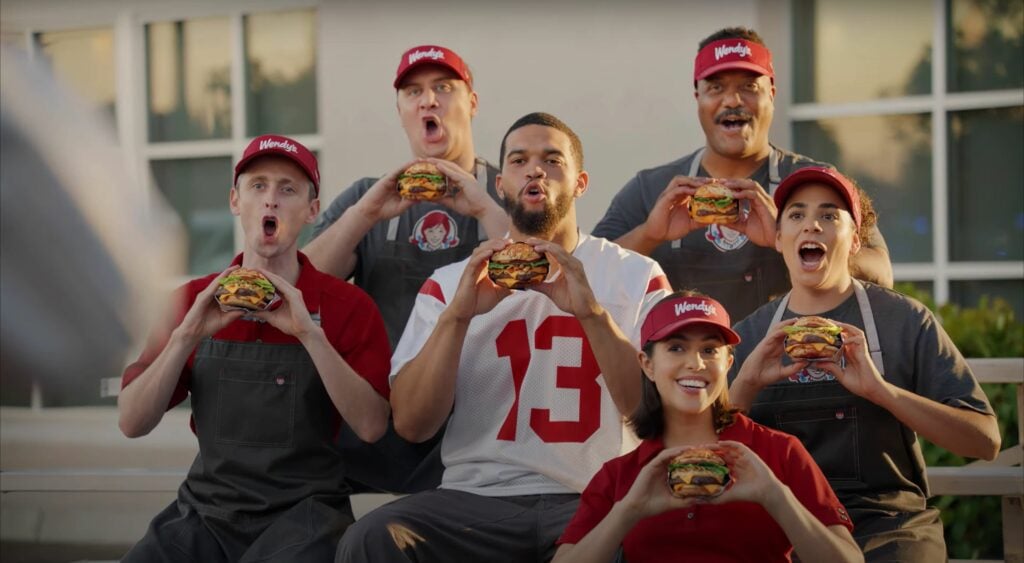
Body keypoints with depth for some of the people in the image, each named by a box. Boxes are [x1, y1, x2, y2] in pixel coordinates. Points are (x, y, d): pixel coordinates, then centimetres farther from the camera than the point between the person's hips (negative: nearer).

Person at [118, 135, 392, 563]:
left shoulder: (347, 306, 0)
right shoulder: (193, 301, 7)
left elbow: (371, 427, -11)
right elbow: (133, 424, 1)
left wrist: (310, 333, -19)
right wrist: (187, 335, -13)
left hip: (303, 511, -3)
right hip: (206, 511, 3)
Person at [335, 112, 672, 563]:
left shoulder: (637, 276, 9)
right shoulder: (450, 283, 11)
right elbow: (411, 424, 1)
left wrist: (591, 311, -16)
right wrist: (457, 315, -12)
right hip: (476, 496, 1)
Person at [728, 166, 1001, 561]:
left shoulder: (904, 320, 2)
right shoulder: (748, 335, 9)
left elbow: (985, 441, -6)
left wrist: (880, 390, -18)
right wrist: (745, 386, -13)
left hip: (885, 527, -1)